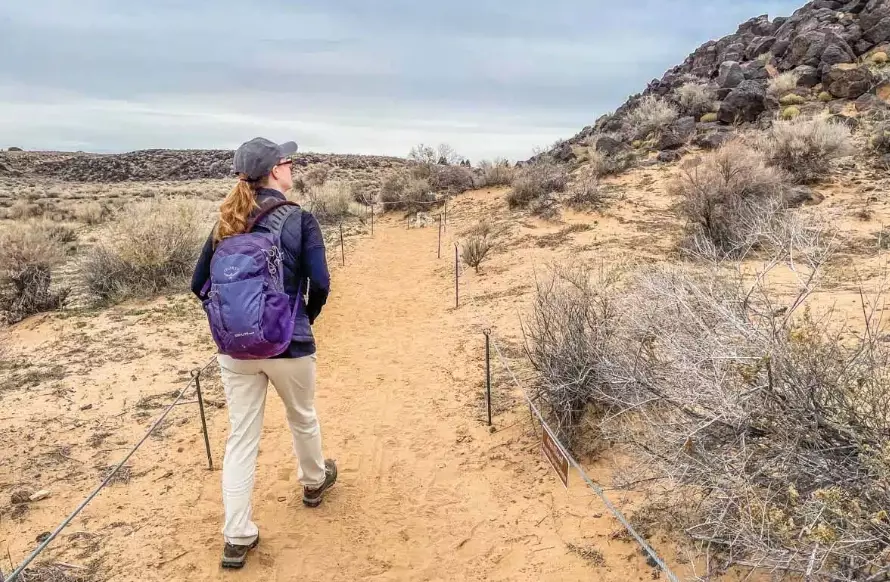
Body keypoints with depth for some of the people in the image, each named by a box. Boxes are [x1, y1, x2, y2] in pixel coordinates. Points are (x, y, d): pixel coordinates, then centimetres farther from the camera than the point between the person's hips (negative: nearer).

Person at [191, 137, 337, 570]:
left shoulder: (226, 223, 4)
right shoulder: (299, 219, -9)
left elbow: (199, 284, 5)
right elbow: (320, 284, -14)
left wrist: (229, 321, 13)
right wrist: (306, 319, 5)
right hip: (287, 345, -3)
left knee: (241, 438, 10)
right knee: (302, 419, 22)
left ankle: (236, 539, 15)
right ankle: (313, 483, 47)